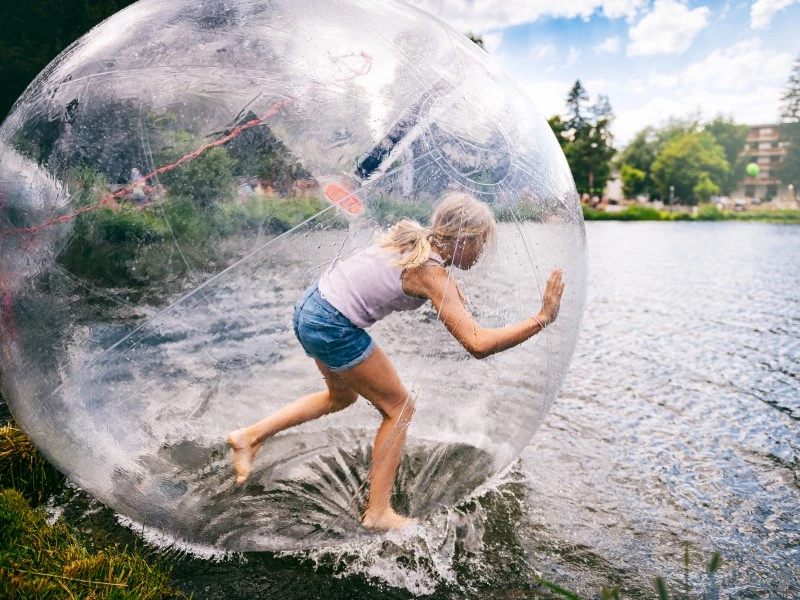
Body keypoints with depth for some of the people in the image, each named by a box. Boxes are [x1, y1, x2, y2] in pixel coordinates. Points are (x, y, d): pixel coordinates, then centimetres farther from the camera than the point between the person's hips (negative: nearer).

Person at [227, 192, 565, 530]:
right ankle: (378, 513, 14)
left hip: (310, 307, 9)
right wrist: (543, 318, -22)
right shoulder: (432, 274, -18)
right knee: (399, 407, 7)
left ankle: (250, 436, 32)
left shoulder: (413, 237, 5)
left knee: (342, 397, 31)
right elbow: (478, 344, -27)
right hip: (332, 328, -9)